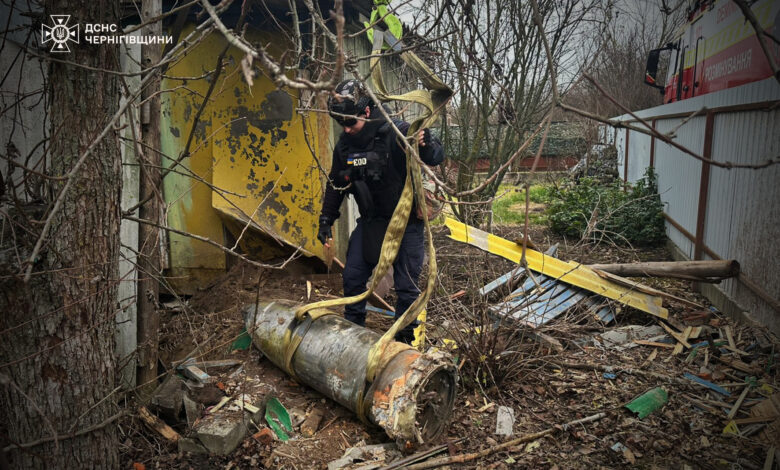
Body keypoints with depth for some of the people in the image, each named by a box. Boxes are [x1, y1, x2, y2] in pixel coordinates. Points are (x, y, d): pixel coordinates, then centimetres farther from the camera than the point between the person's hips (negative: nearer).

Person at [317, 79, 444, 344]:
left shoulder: (397, 133, -19)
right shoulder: (345, 144, -1)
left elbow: (436, 158, -23)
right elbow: (336, 185, 11)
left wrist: (426, 145, -47)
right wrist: (326, 220, 9)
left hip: (406, 222, -5)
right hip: (370, 221, 5)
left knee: (406, 285, 0)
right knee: (352, 277, 7)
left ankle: (404, 338, 19)